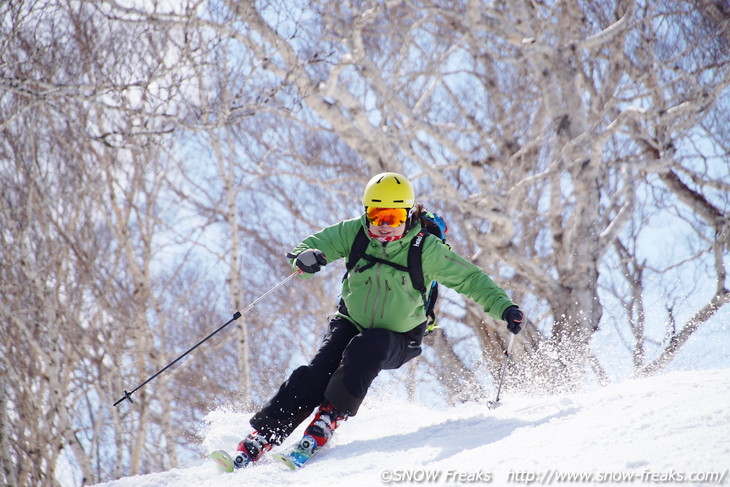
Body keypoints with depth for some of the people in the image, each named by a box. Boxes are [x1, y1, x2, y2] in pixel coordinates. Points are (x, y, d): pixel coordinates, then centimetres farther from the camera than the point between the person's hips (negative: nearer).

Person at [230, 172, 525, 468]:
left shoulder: (426, 249, -14)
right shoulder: (353, 233, -8)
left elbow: (470, 279, -8)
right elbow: (313, 245, -8)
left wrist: (503, 307, -20)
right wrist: (306, 257, -33)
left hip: (398, 340, -2)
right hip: (351, 324, 2)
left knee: (366, 347, -35)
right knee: (317, 374, -21)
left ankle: (331, 416, -27)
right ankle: (261, 437, -20)